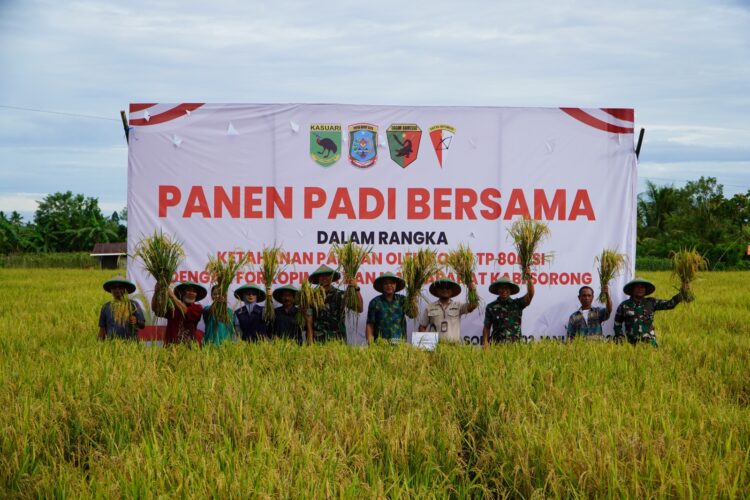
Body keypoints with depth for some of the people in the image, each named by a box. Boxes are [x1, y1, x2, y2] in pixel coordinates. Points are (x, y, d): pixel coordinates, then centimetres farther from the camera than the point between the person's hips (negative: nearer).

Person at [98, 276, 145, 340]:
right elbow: (102, 330, 12)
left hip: (130, 342, -1)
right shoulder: (106, 307, 10)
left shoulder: (134, 305, 6)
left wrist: (136, 322, -16)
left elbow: (142, 325, 4)